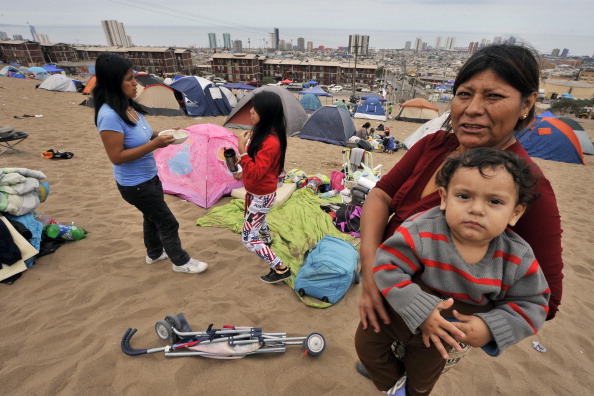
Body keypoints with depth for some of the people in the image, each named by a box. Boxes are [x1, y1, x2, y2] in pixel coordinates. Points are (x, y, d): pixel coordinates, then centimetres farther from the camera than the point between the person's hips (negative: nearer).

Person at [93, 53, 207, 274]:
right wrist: (154, 144, -28)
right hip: (135, 185, -9)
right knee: (168, 222, 3)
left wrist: (161, 137, -6)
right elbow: (116, 156, -27)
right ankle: (180, 262, 24)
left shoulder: (130, 106, 1)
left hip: (149, 177, 9)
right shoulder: (109, 115, -26)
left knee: (153, 217, 25)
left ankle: (154, 254, 48)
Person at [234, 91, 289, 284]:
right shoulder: (262, 132, -1)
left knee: (248, 238, -2)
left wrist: (242, 150, -34)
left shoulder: (270, 141, -31)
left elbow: (255, 174, -33)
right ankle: (267, 239, 67)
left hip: (262, 195, -10)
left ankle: (280, 269, 8)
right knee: (257, 218, 36)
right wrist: (244, 172, 14)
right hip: (256, 191, 10)